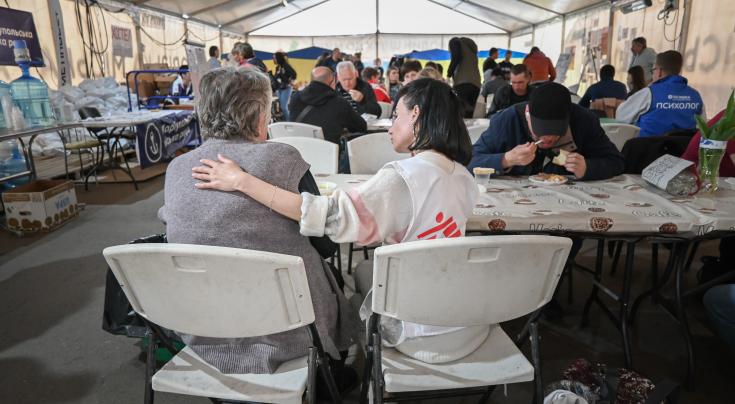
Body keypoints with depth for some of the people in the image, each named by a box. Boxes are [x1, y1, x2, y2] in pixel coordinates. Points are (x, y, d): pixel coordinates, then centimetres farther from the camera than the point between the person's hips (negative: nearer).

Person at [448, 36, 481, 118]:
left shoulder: (454, 41, 14)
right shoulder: (472, 47, 34)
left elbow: (456, 57, -6)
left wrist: (449, 73, 0)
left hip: (462, 82, -7)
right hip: (476, 83, 7)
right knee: (469, 113, 5)